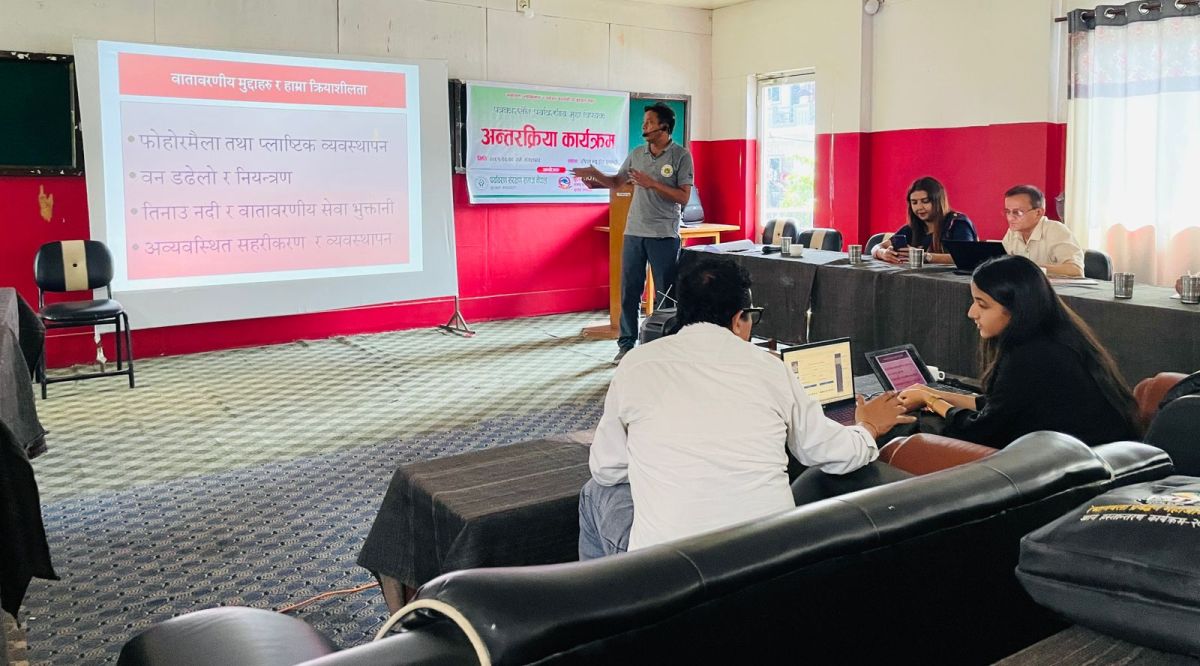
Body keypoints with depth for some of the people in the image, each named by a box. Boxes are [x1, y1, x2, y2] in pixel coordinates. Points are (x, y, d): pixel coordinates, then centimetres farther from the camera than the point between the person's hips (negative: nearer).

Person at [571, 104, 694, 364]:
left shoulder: (681, 155, -5)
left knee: (666, 294, 2)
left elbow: (684, 197, -11)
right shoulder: (637, 154, 10)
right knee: (629, 291, 6)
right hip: (634, 232, 5)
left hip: (664, 235, -4)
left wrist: (652, 184, -19)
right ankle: (627, 344, 16)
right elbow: (617, 181, 19)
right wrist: (596, 177, 0)